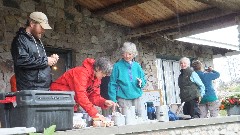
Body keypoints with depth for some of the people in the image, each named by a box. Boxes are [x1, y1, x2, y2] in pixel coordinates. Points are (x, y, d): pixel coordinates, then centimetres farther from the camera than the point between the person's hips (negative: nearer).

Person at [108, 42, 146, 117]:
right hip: (123, 99, -4)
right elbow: (112, 84, -6)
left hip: (137, 98, 5)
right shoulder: (118, 66, -4)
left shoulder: (137, 66, 9)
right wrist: (113, 100, -13)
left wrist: (141, 82, -7)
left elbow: (143, 82, 17)